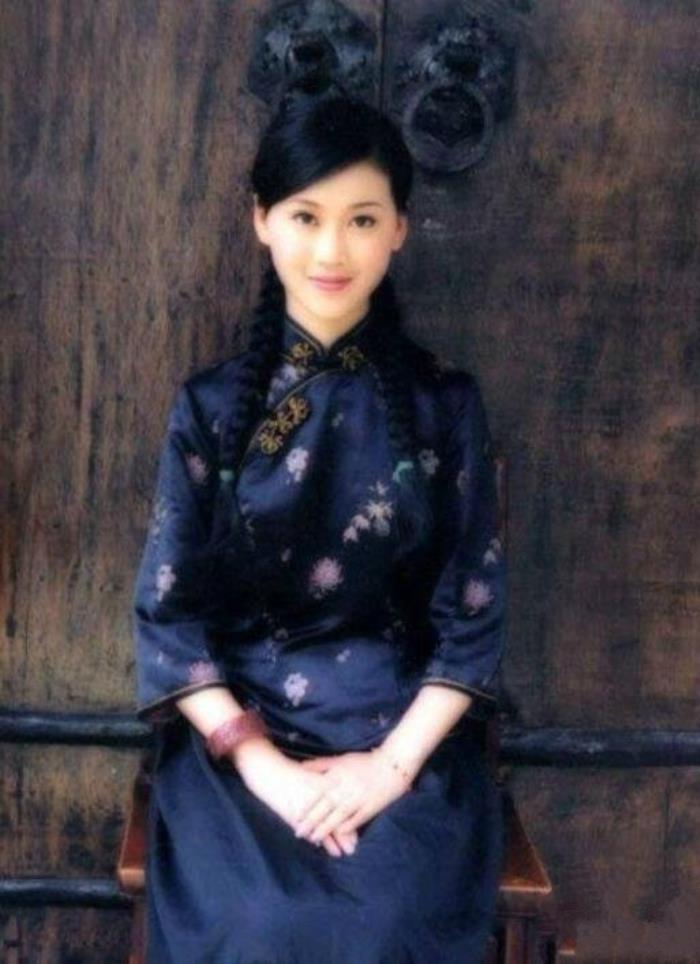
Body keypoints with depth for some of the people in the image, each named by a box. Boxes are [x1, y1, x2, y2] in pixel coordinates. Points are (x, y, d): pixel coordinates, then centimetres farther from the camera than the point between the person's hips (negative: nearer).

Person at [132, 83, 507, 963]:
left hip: (406, 741, 0)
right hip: (238, 740, 0)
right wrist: (263, 764, -13)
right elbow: (166, 611, -1)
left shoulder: (445, 404, 2)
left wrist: (393, 762, -13)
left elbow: (473, 612, 1)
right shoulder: (209, 405, 2)